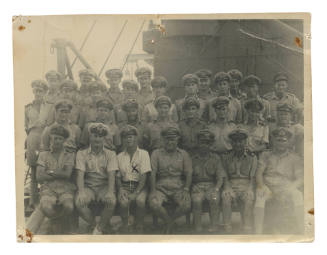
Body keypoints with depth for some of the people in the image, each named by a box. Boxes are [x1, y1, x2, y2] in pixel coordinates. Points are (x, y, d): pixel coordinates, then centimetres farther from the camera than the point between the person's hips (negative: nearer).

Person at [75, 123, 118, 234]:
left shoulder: (110, 154, 7)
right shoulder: (81, 154, 8)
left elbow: (111, 174, -6)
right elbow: (80, 174, -5)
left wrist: (110, 192, -24)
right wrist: (81, 191, -23)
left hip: (104, 186, 0)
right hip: (88, 186, 0)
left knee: (112, 202, -32)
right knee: (79, 202, -31)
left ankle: (99, 230, -11)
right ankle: (94, 226, -7)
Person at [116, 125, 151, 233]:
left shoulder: (143, 154, 3)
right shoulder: (120, 156, 13)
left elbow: (144, 176, -6)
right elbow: (118, 176, 11)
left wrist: (135, 193, -17)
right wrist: (120, 189, -10)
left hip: (139, 186, -2)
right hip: (125, 186, 2)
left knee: (140, 200, -33)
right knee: (123, 202, -30)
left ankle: (139, 228, -10)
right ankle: (125, 226, -5)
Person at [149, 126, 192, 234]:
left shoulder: (183, 154, 12)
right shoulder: (156, 154, 9)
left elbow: (189, 173, 6)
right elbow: (153, 173, 1)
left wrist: (186, 189, -9)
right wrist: (153, 191, -11)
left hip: (179, 188, 0)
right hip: (161, 187, 0)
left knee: (186, 205, -28)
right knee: (154, 204, -30)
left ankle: (169, 220, 3)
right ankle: (169, 220, 2)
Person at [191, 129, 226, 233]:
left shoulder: (215, 158, 8)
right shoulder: (192, 159, 9)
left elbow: (221, 177, 3)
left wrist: (216, 189, -14)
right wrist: (189, 189, -11)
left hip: (211, 185, 0)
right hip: (197, 186, 0)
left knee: (214, 199, -31)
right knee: (196, 200, -31)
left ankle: (214, 227, -24)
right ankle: (198, 230, -22)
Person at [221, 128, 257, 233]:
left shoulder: (252, 157, 8)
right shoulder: (226, 157, 11)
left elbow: (253, 177, 4)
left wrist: (249, 189, -15)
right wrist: (228, 188, -12)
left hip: (246, 185, -1)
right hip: (231, 185, 1)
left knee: (249, 197, -36)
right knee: (225, 195, -34)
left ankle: (247, 231, -31)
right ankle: (227, 230, -27)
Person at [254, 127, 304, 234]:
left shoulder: (295, 159, 13)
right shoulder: (266, 155, 17)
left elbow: (300, 180, 4)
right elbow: (259, 173, 7)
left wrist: (288, 190, -17)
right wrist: (261, 186, -16)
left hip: (287, 188, 0)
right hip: (268, 187, 1)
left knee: (297, 195, -33)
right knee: (259, 194, -33)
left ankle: (300, 231, -30)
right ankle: (258, 231, -35)